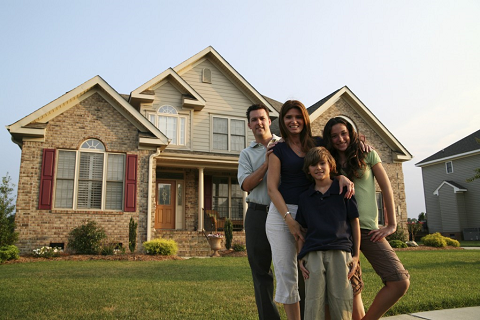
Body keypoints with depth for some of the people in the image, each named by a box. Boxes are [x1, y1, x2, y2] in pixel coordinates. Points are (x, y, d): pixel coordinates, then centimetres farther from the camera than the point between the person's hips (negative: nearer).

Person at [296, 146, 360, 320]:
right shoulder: (304, 198, 15)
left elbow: (355, 222, 9)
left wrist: (356, 255, 4)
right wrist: (300, 258, 6)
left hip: (340, 251, -1)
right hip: (313, 253, 2)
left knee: (341, 303, -1)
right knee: (313, 304, -1)